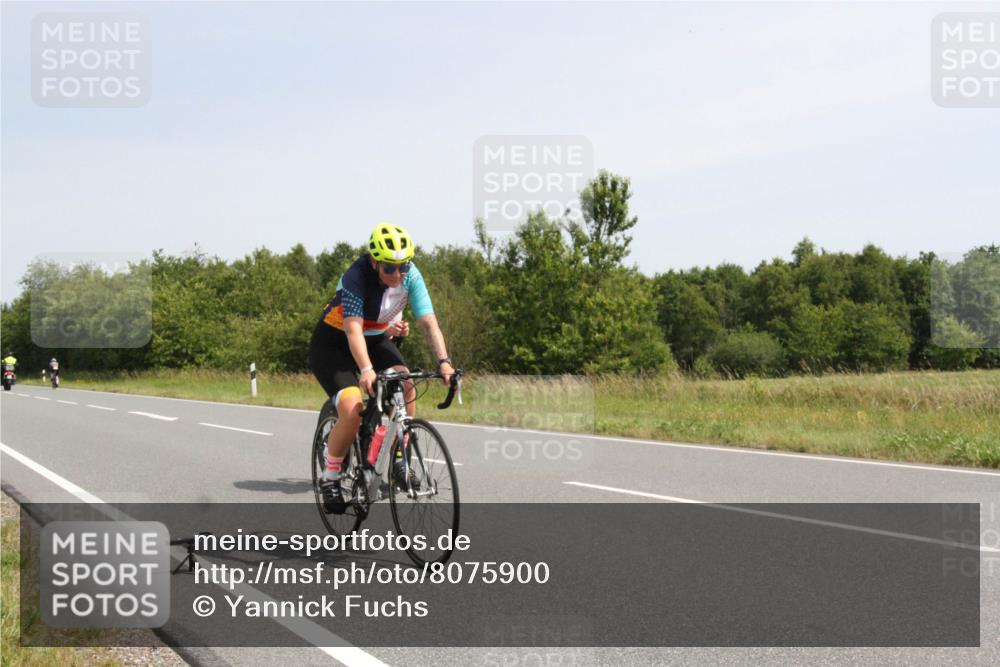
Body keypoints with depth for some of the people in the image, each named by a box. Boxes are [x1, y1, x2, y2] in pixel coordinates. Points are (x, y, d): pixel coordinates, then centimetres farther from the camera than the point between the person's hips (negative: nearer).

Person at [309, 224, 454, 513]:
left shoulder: (410, 276, -17)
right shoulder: (356, 277, -30)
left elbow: (429, 322, -21)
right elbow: (353, 329, -40)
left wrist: (443, 361, -36)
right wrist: (366, 370, -54)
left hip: (377, 339, 5)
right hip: (333, 343, -5)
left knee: (405, 387, -23)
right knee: (352, 411, -25)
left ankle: (398, 460, -7)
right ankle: (330, 478, -4)